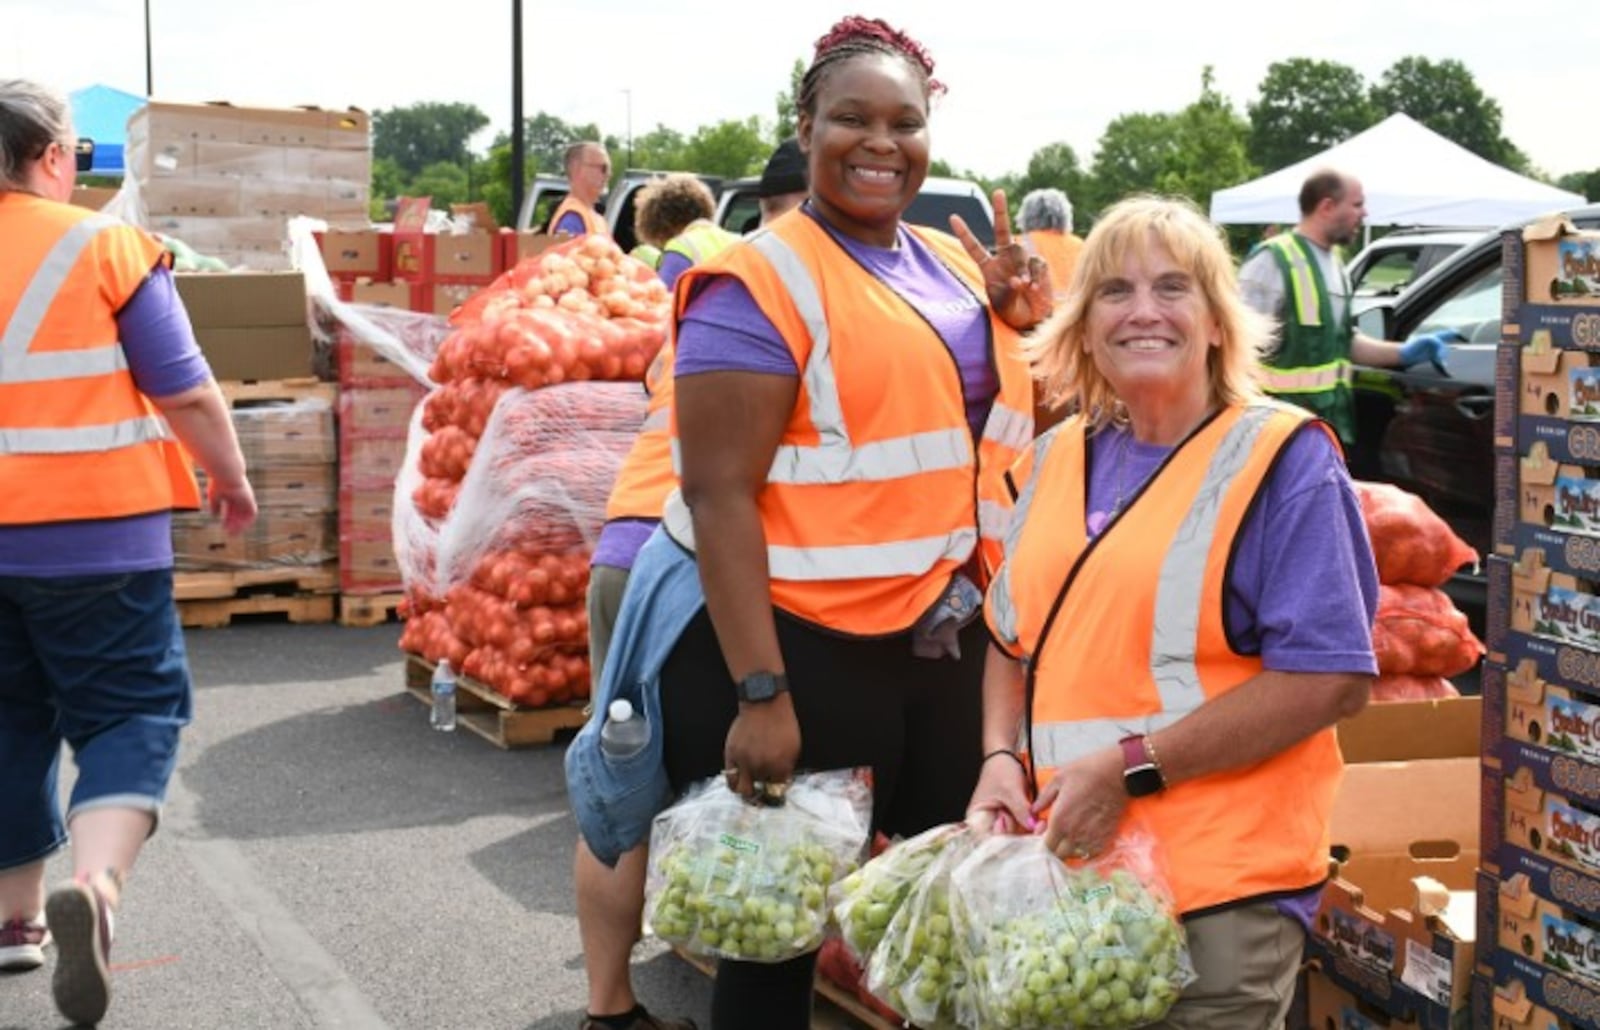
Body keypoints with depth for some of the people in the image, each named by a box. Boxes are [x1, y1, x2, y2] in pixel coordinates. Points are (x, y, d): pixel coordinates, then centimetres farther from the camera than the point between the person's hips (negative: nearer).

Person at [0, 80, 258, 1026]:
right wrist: (233, 478, 8)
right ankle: (94, 889, -21)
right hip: (94, 531, -4)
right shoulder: (105, 246, -7)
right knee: (130, 710, 3)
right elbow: (185, 391, -7)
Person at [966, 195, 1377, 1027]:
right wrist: (1001, 758, -1)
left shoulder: (1281, 460, -8)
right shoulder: (1054, 460, 11)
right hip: (1060, 862, 5)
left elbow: (1331, 677, -15)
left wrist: (1131, 767, -19)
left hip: (1220, 888, -5)